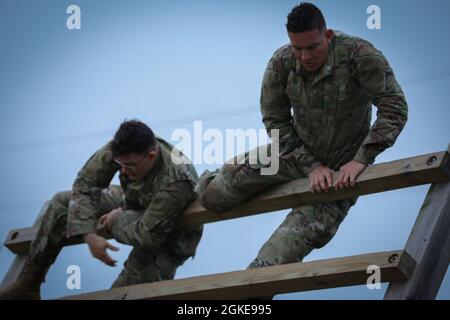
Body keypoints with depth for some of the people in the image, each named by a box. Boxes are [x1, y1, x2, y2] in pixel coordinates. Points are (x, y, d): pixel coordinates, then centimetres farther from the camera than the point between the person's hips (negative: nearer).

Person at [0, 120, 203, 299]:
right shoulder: (122, 149, -26)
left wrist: (119, 217, -21)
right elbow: (85, 183, -16)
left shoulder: (175, 182, -43)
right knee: (62, 203, 1)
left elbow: (148, 236, -38)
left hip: (168, 238, -7)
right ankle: (27, 286, 7)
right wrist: (90, 236, -24)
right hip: (134, 206, 7)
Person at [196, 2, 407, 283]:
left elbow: (395, 108, -25)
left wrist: (361, 160, -28)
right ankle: (206, 183, 33)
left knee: (309, 231, -23)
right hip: (298, 153, 3)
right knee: (214, 195, -4)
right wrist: (311, 167, -16)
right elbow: (275, 121, -6)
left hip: (342, 167, -3)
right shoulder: (281, 63, -15)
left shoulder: (359, 55, -25)